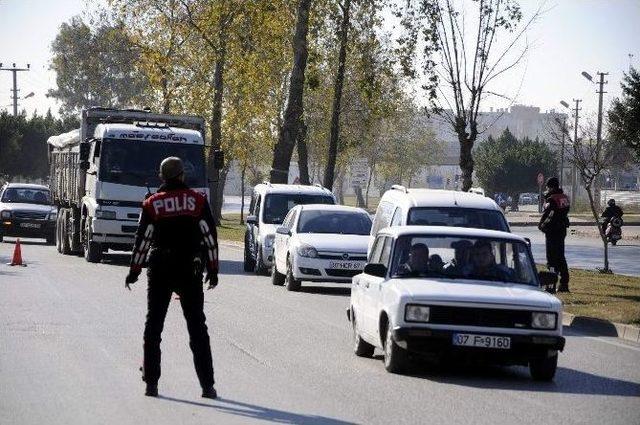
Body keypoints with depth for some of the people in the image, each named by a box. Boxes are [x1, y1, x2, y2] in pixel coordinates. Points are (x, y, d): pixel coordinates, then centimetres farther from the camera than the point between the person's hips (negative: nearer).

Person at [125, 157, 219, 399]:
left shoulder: (152, 204, -1)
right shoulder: (198, 201, -1)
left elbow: (142, 239, -1)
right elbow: (210, 236, -1)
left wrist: (134, 271, 8)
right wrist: (212, 269, 6)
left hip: (159, 271, 0)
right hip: (190, 270, 0)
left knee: (153, 326, 10)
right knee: (197, 328, 5)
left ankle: (151, 382, 6)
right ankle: (207, 385, 1)